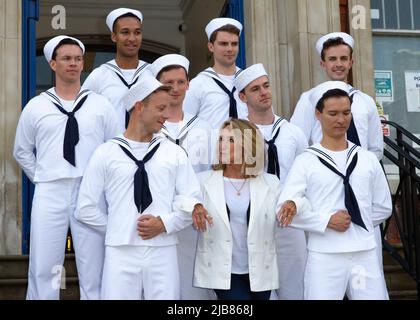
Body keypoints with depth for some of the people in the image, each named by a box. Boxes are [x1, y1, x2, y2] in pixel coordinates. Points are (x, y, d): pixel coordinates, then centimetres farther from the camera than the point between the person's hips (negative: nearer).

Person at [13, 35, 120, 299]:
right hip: (49, 193, 0)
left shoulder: (101, 105, 6)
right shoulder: (36, 106, 7)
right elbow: (22, 151, 16)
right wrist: (42, 178, 8)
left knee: (93, 270, 5)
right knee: (43, 269, 4)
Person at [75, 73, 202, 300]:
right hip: (120, 251, -1)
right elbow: (86, 208, 6)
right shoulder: (106, 153, 5)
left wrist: (165, 223, -7)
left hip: (163, 251, 1)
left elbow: (192, 200, 6)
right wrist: (118, 228, 5)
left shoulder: (174, 153, 10)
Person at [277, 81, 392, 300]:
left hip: (366, 253, 3)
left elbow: (383, 207, 18)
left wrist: (358, 223, 6)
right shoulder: (306, 162, -1)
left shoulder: (368, 159, 11)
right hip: (324, 256, -3)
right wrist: (326, 221, -12)